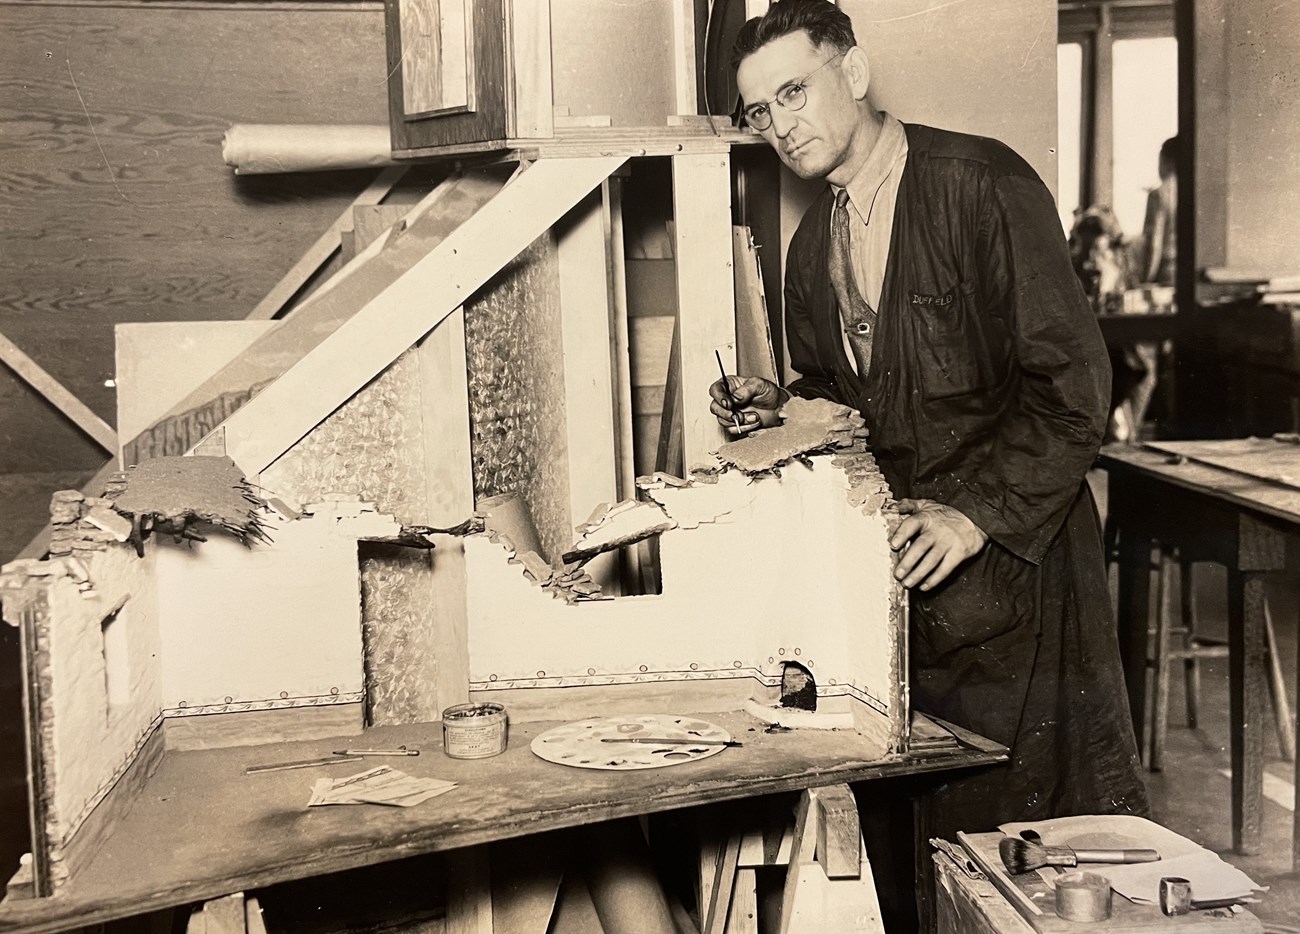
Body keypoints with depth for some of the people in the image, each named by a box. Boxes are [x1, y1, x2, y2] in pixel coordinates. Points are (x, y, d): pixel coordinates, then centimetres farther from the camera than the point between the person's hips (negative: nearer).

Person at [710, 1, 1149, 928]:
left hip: (1014, 556, -6)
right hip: (903, 569, 6)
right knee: (931, 834, 9)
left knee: (1053, 810, 0)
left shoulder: (983, 184, -12)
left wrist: (978, 513, -23)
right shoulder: (814, 245, 11)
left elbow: (1071, 383, -16)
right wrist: (778, 406, 3)